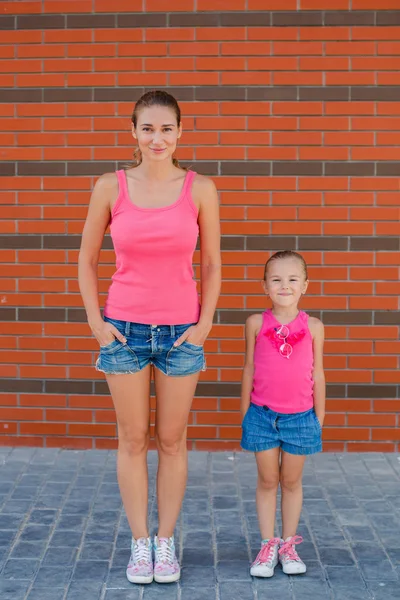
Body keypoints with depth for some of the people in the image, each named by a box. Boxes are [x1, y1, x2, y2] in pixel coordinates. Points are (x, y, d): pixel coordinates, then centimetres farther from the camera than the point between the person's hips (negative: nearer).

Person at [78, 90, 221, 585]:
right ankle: (140, 543, 19)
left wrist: (204, 324, -1)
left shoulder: (200, 189, -3)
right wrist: (95, 322, -1)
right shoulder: (110, 187, -2)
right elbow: (86, 260, 6)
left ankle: (166, 542, 22)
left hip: (181, 333, 0)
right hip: (124, 330, 0)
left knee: (171, 440, 9)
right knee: (133, 440, 7)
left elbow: (212, 264, 5)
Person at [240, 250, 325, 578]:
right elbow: (249, 369, 3)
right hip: (263, 415, 0)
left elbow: (317, 373, 3)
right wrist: (244, 413, 5)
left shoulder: (313, 327, -3)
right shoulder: (256, 324, -3)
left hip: (300, 416, 0)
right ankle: (268, 545, 20)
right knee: (267, 481, 10)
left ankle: (289, 545, 24)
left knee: (292, 481, 12)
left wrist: (319, 417, 5)